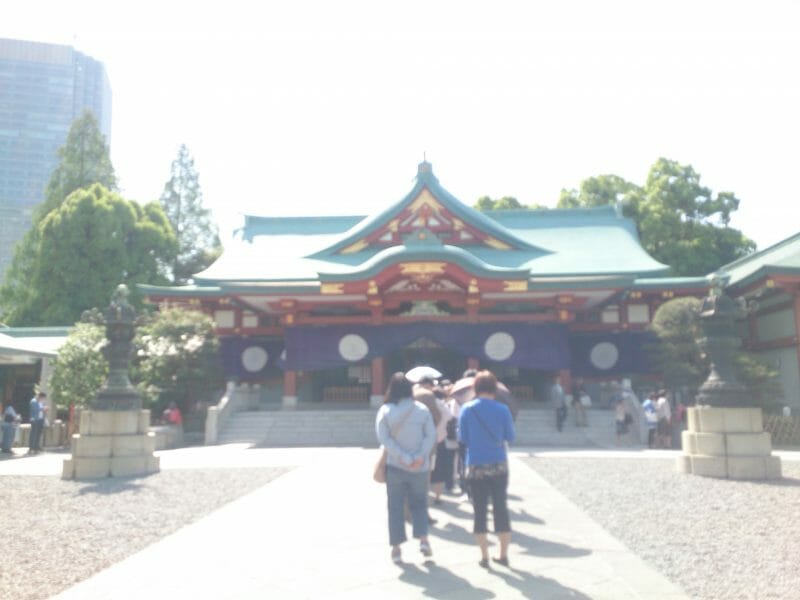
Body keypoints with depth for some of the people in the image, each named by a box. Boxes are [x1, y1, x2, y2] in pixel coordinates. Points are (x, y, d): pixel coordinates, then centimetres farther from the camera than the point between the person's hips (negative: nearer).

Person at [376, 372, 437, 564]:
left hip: (395, 466, -1)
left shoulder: (385, 411, -5)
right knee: (419, 503, 17)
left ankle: (396, 548, 11)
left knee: (395, 506, 10)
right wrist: (420, 457, -13)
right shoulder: (422, 409, -3)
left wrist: (405, 458, -13)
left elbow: (384, 438, -12)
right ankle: (423, 539, 3)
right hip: (420, 467, 1)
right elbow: (431, 435, -9)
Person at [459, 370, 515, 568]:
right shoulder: (502, 409, -7)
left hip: (476, 466, 0)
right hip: (499, 465, 0)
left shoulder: (466, 409, -5)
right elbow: (510, 437, 1)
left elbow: (462, 437, 1)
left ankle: (484, 557, 12)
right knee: (501, 509, 11)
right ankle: (504, 555, 19)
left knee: (479, 511, 8)